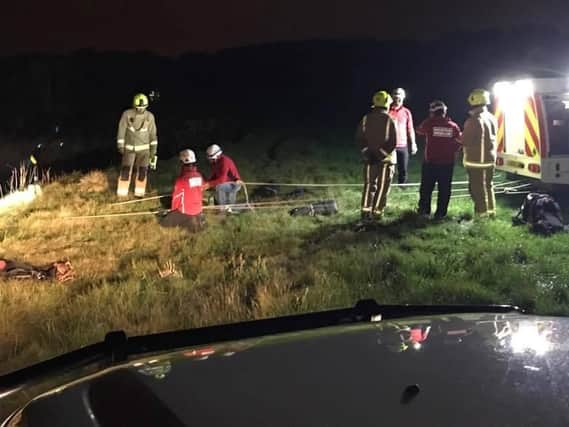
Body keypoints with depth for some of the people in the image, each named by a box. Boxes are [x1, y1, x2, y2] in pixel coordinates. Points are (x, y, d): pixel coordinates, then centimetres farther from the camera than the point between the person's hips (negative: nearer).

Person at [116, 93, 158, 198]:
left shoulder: (150, 116, -6)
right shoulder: (127, 114, -11)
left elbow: (153, 133, 2)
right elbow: (121, 129, -4)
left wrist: (153, 149, 3)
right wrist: (120, 145, -5)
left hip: (144, 148, 1)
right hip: (129, 148, -1)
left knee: (142, 171, -1)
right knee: (126, 170, -8)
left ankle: (139, 193, 13)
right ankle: (122, 195, 1)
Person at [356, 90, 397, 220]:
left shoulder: (366, 119, -2)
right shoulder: (389, 120, -11)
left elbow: (359, 138, -2)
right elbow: (393, 142, -15)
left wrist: (366, 151, 3)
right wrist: (382, 154, -8)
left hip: (369, 158, 3)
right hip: (386, 159, -3)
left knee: (369, 185, 12)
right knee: (382, 187, 7)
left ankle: (366, 211, 7)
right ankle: (377, 212, 7)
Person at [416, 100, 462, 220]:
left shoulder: (429, 123, -8)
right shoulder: (453, 126, -2)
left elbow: (419, 130, 13)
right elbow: (458, 144, 3)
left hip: (430, 162, -1)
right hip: (448, 163, 1)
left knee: (426, 187, 12)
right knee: (444, 189, 7)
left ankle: (424, 210, 18)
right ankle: (440, 213, 7)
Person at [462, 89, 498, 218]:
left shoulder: (473, 120, -21)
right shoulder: (492, 118, 5)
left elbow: (465, 141, -14)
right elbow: (492, 137, 12)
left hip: (475, 160, -8)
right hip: (490, 158, 8)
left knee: (477, 187, 2)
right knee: (488, 185, 19)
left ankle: (482, 212, 6)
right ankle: (490, 210, 26)